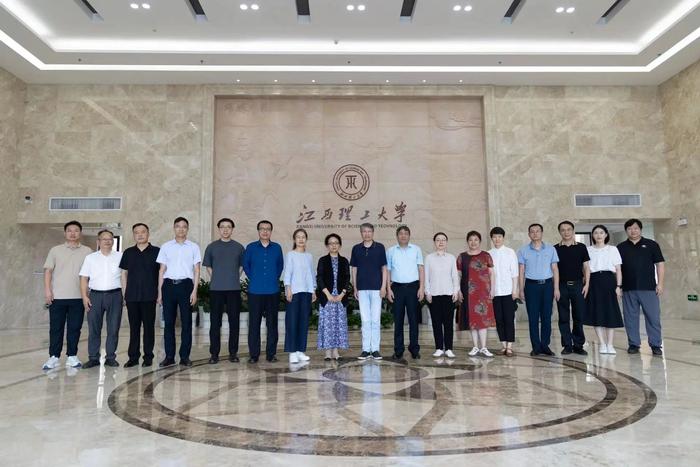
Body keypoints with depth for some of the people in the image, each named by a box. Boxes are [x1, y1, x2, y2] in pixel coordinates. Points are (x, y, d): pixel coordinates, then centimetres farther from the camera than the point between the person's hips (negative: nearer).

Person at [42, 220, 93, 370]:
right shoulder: (55, 250, 6)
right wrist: (47, 290, -7)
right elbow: (48, 270, 3)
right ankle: (54, 357, 13)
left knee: (74, 328, 5)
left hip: (78, 297, 0)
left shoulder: (87, 252, 6)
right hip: (57, 296, 0)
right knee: (56, 328, 4)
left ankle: (72, 356, 13)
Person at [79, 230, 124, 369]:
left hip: (115, 295, -1)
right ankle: (93, 358, 12)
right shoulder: (90, 258, 9)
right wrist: (84, 297, -2)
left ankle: (110, 357, 11)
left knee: (113, 328, 2)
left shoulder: (120, 257, 7)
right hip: (95, 295, 1)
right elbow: (84, 278, 7)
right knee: (93, 328, 3)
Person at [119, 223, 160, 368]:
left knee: (149, 326, 2)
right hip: (131, 296, 3)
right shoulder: (128, 252, 11)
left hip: (149, 296, -3)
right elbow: (124, 273, 14)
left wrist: (159, 292, -3)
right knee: (134, 327, 7)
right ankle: (133, 357, 15)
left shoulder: (156, 251, 1)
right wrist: (125, 292, 6)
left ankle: (148, 357, 11)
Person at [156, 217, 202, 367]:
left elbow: (197, 270, 4)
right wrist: (159, 292, 6)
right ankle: (169, 356, 12)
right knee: (169, 322, 4)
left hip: (186, 284, -1)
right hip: (169, 284, 1)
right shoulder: (166, 246, 10)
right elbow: (161, 270, 10)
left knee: (186, 322, 2)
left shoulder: (194, 247, 6)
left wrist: (194, 291, -4)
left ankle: (185, 356, 9)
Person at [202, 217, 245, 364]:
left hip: (234, 289, 0)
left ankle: (233, 352, 13)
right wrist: (215, 279, 6)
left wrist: (235, 278, 6)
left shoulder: (239, 247, 6)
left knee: (234, 321, 4)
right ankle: (214, 353, 10)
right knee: (215, 322, 2)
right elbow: (208, 266, 13)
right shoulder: (212, 247, 6)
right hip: (216, 289, 0)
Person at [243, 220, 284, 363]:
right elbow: (245, 265, 12)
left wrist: (275, 278, 7)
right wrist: (253, 278, 7)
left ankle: (271, 354, 15)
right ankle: (253, 354, 11)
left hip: (273, 291, 1)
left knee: (272, 323, 5)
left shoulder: (277, 248, 6)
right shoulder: (251, 247, 3)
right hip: (255, 292, -1)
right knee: (254, 324, 1)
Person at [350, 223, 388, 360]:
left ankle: (375, 349, 8)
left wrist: (384, 286, -5)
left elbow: (384, 268, 3)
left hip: (376, 288, -2)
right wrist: (355, 288, 6)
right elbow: (354, 269, 10)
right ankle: (366, 349, 10)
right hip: (362, 288, 2)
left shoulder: (379, 247, 2)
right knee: (365, 320, 5)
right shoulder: (356, 249, 7)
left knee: (376, 320, 1)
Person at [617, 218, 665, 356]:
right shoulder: (621, 247, 9)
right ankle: (633, 344, 15)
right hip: (628, 289, 2)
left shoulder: (651, 244, 5)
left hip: (649, 288, -2)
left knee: (653, 317, 0)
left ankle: (656, 345, 10)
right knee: (630, 318, 6)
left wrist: (660, 283, -4)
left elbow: (660, 264, 4)